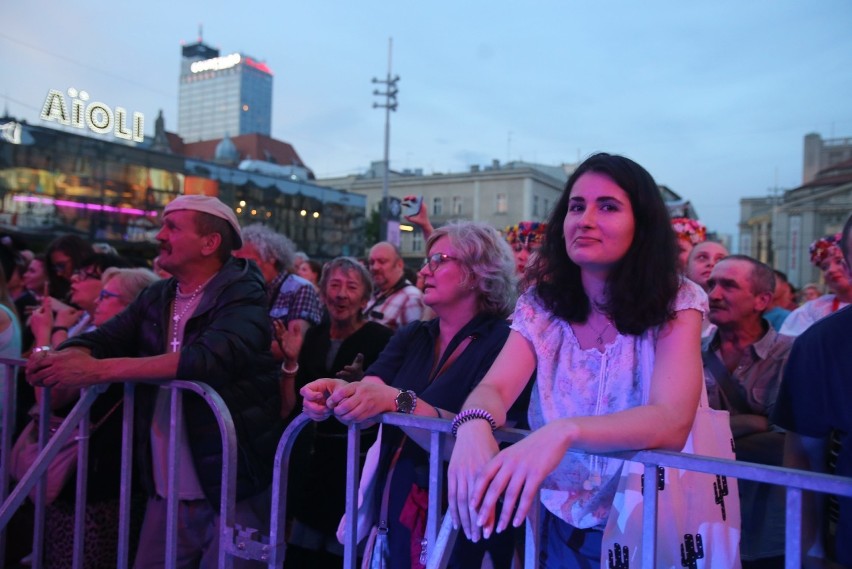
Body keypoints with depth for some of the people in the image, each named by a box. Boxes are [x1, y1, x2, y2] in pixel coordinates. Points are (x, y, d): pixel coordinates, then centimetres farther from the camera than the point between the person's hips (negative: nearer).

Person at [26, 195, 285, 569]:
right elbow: (104, 339, 2)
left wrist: (99, 370, -31)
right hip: (166, 489, 6)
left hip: (233, 489, -6)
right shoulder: (156, 298, 9)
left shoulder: (242, 297, -14)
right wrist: (58, 358, -20)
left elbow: (210, 358, -30)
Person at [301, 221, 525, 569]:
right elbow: (368, 393, -7)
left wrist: (396, 401, -34)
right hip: (393, 511, 6)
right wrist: (335, 392, -27)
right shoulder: (411, 336, 7)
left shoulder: (503, 343, -14)